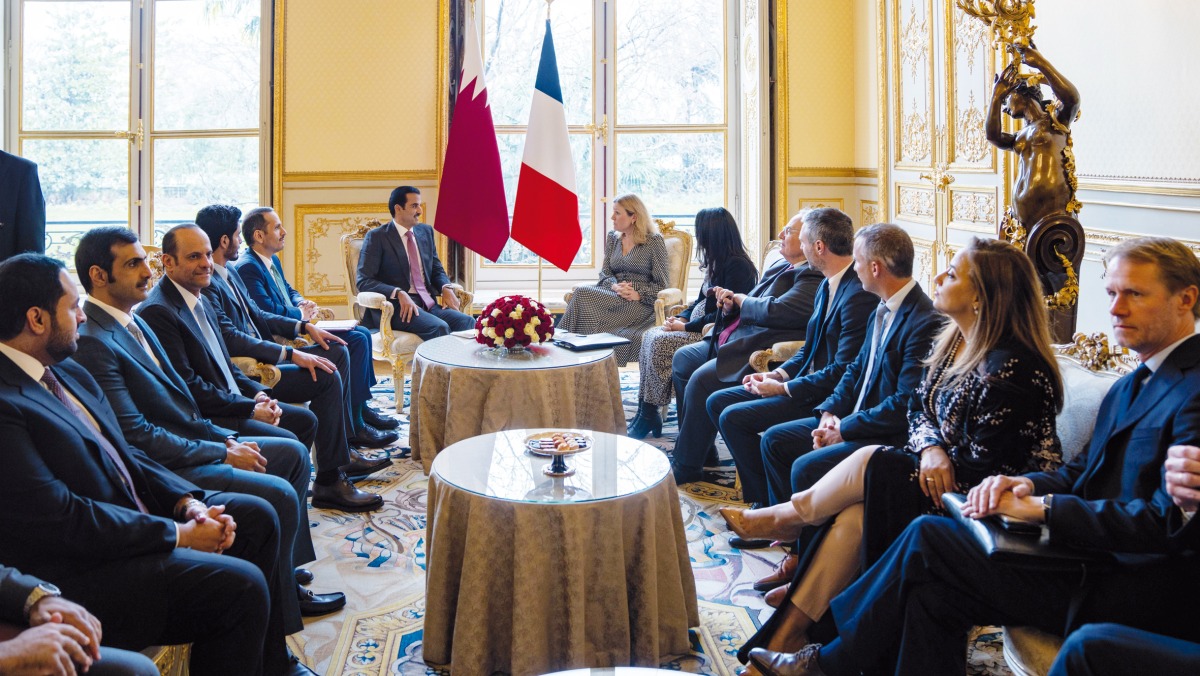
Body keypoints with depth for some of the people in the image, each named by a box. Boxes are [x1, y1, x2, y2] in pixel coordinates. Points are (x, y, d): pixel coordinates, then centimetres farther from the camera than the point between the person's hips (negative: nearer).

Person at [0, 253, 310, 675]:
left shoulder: (67, 372, 8)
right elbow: (62, 521, -24)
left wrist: (187, 501, -4)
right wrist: (178, 534, -17)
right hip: (80, 572, -10)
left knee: (257, 515, 12)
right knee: (239, 585, -23)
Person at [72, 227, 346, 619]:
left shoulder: (133, 321, 12)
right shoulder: (93, 343, -20)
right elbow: (137, 435, -22)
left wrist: (226, 438, 4)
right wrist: (223, 453, -16)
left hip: (195, 440, 10)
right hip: (164, 467, -10)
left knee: (294, 453, 10)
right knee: (279, 494, -20)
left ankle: (288, 566, 16)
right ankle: (280, 597, 2)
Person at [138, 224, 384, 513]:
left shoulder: (201, 299, 9)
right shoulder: (158, 311, -19)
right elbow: (189, 386, -22)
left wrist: (257, 394, 1)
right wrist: (251, 408, -17)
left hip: (231, 397, 10)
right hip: (203, 417, -10)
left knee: (305, 420, 9)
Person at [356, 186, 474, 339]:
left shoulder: (426, 231, 18)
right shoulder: (376, 237, 0)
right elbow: (364, 281, -8)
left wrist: (446, 288, 1)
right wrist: (399, 293, -23)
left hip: (428, 303, 6)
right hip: (398, 307, -6)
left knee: (467, 322, -23)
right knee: (439, 328, -32)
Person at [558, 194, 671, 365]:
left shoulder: (654, 241, 0)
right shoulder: (612, 238, 17)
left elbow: (661, 284, -2)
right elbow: (605, 272, 14)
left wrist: (638, 294, -18)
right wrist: (615, 286, -10)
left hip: (640, 304, -5)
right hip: (612, 294, 5)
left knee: (582, 294, -30)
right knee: (580, 292, -30)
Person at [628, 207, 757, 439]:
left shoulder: (737, 265, -16)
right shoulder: (717, 261, 14)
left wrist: (686, 326, -16)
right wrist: (680, 317, 2)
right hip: (699, 326, 10)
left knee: (659, 343, -21)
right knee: (650, 335, -7)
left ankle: (649, 416, -10)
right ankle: (645, 413, -11)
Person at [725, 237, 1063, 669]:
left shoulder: (1010, 369, -25)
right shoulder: (954, 342, 5)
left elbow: (982, 470, -24)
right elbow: (920, 411, 9)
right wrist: (930, 447, -13)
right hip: (945, 479, 8)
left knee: (868, 463, -20)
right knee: (852, 514, -14)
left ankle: (782, 518, 8)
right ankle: (787, 634, -9)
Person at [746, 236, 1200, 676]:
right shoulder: (1129, 387, 18)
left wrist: (1041, 506, -19)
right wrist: (1029, 484, -6)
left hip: (1140, 589, -8)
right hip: (1099, 561, 8)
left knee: (929, 539, -13)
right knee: (933, 584, -10)